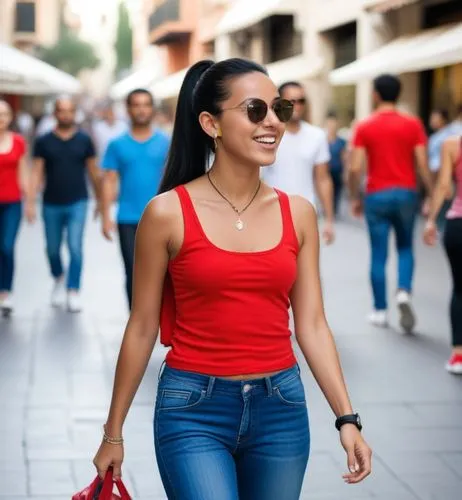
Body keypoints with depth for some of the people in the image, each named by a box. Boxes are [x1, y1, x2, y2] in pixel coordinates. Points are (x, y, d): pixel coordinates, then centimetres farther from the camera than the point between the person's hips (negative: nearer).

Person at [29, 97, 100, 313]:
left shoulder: (84, 140, 2)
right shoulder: (43, 142, 1)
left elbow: (93, 171, 8)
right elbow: (37, 173, 0)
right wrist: (31, 202, -8)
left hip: (77, 203, -1)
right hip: (51, 204, 1)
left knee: (75, 247, -11)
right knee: (53, 248, 11)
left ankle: (73, 293, -7)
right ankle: (59, 280, 39)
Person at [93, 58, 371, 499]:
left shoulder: (298, 213, 3)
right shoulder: (168, 213, -7)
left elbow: (311, 324, 6)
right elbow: (142, 328, -1)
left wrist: (347, 418, -2)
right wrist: (113, 433, 5)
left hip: (281, 410, 4)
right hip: (195, 411, -4)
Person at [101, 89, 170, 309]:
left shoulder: (166, 143, 4)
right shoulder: (117, 145, 4)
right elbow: (109, 181, 3)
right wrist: (106, 217, -4)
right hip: (128, 220, 0)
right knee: (133, 274, 3)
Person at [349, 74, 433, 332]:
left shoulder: (364, 127, -2)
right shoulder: (413, 124, -1)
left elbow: (355, 168, -7)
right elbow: (423, 165, -6)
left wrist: (355, 198, 5)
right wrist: (432, 195, 3)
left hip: (377, 196, -1)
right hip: (406, 194, 1)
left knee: (379, 255, 7)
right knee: (405, 248, 17)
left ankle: (380, 311, 10)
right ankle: (404, 291, -8)